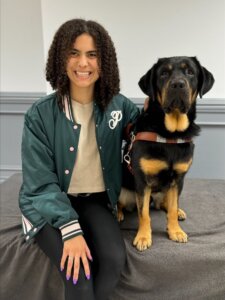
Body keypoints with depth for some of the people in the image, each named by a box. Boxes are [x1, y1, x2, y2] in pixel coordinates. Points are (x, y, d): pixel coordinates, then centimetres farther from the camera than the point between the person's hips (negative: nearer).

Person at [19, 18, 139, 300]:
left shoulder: (120, 106, -4)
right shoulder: (40, 113, -12)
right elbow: (40, 182, -13)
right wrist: (70, 229, -24)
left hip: (96, 201, 3)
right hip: (49, 205, -2)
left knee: (114, 259, -23)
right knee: (78, 271, -25)